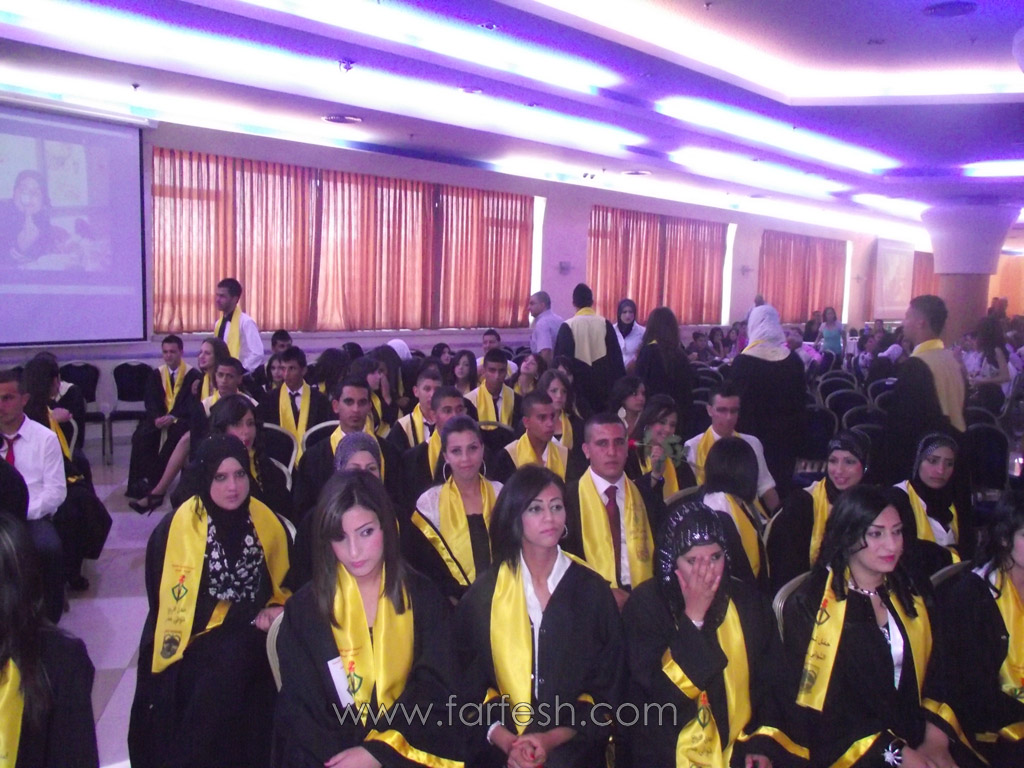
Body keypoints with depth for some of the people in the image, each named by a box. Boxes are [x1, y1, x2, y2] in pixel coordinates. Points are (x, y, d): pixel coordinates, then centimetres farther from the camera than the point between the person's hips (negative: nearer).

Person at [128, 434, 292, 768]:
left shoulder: (267, 523, 0)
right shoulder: (176, 527, -10)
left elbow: (285, 582, 15)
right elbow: (165, 601, -6)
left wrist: (275, 611, -5)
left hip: (249, 648, 2)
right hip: (191, 648, -1)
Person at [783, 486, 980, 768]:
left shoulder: (910, 596, 11)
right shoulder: (809, 605, -6)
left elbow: (937, 675, 7)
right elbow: (821, 703, -10)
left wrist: (935, 740, -8)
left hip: (918, 738, 5)